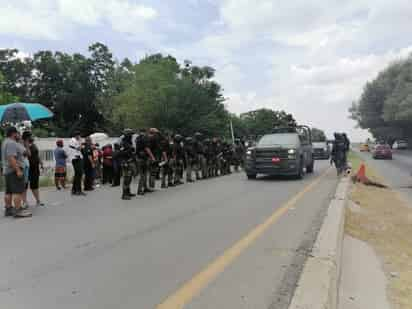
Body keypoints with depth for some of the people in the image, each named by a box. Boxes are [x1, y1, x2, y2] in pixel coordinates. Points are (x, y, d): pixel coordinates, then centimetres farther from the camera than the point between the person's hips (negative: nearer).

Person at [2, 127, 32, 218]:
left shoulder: (6, 142, 18)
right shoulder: (11, 143, -14)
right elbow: (11, 158, -24)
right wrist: (18, 170, -26)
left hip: (7, 170, 11)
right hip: (14, 170, -11)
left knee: (9, 191, 12)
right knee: (18, 191, -12)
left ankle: (8, 209, 16)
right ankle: (18, 210, -14)